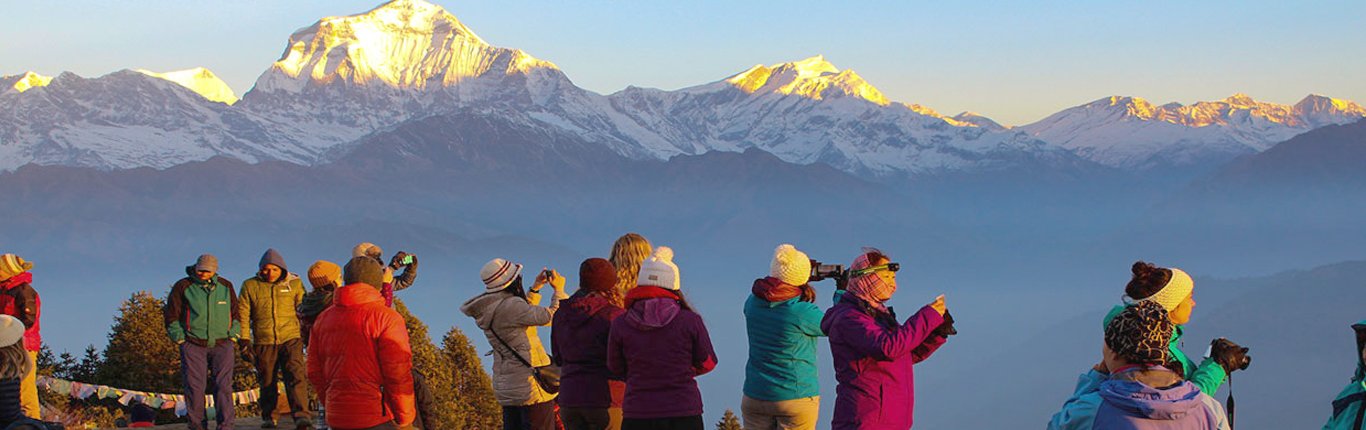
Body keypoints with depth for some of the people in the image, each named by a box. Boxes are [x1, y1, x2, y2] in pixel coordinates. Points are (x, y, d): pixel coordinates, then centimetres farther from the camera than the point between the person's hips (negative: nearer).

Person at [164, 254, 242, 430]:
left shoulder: (225, 287, 10)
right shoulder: (183, 287, 1)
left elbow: (235, 313, 18)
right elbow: (172, 317, 4)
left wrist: (232, 338, 7)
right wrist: (182, 341, -2)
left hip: (222, 344, 1)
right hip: (193, 345, -1)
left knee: (223, 385, -8)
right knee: (194, 386, -5)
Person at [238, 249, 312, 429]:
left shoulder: (294, 284, 5)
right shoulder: (250, 286, 4)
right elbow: (243, 315, 4)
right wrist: (244, 341, -2)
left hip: (291, 339, -1)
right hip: (264, 343, 1)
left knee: (295, 375, -17)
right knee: (267, 382, 8)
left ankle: (301, 415, -25)